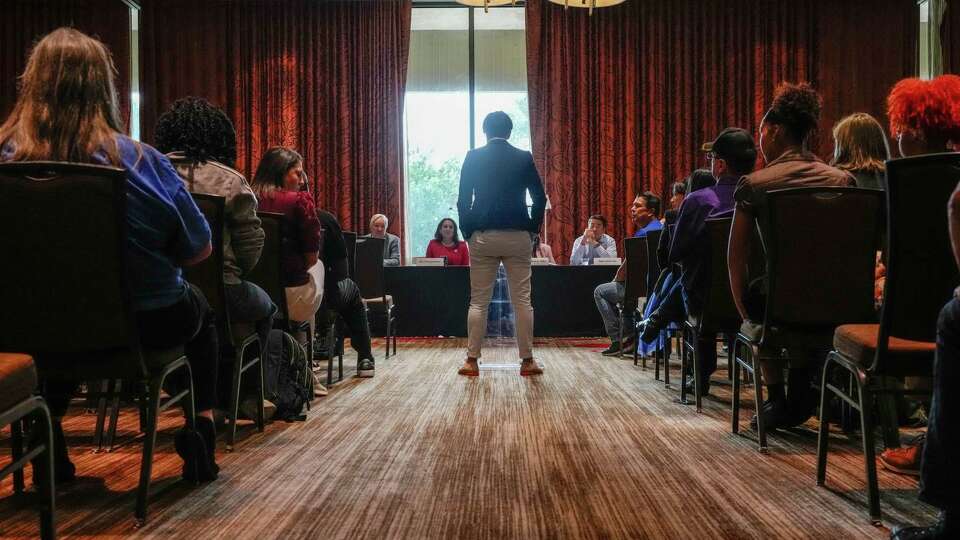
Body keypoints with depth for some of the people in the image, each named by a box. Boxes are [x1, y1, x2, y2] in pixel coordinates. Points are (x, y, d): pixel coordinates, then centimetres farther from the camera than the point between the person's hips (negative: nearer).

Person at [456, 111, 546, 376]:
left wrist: (468, 231, 9)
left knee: (478, 302, 5)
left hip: (482, 236, 0)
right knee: (522, 301, 4)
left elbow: (463, 200, 0)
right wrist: (532, 229, 10)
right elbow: (540, 198, 0)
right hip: (518, 235, 0)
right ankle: (527, 361, 6)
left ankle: (472, 361, 6)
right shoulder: (524, 158, 1)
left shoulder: (473, 157, 1)